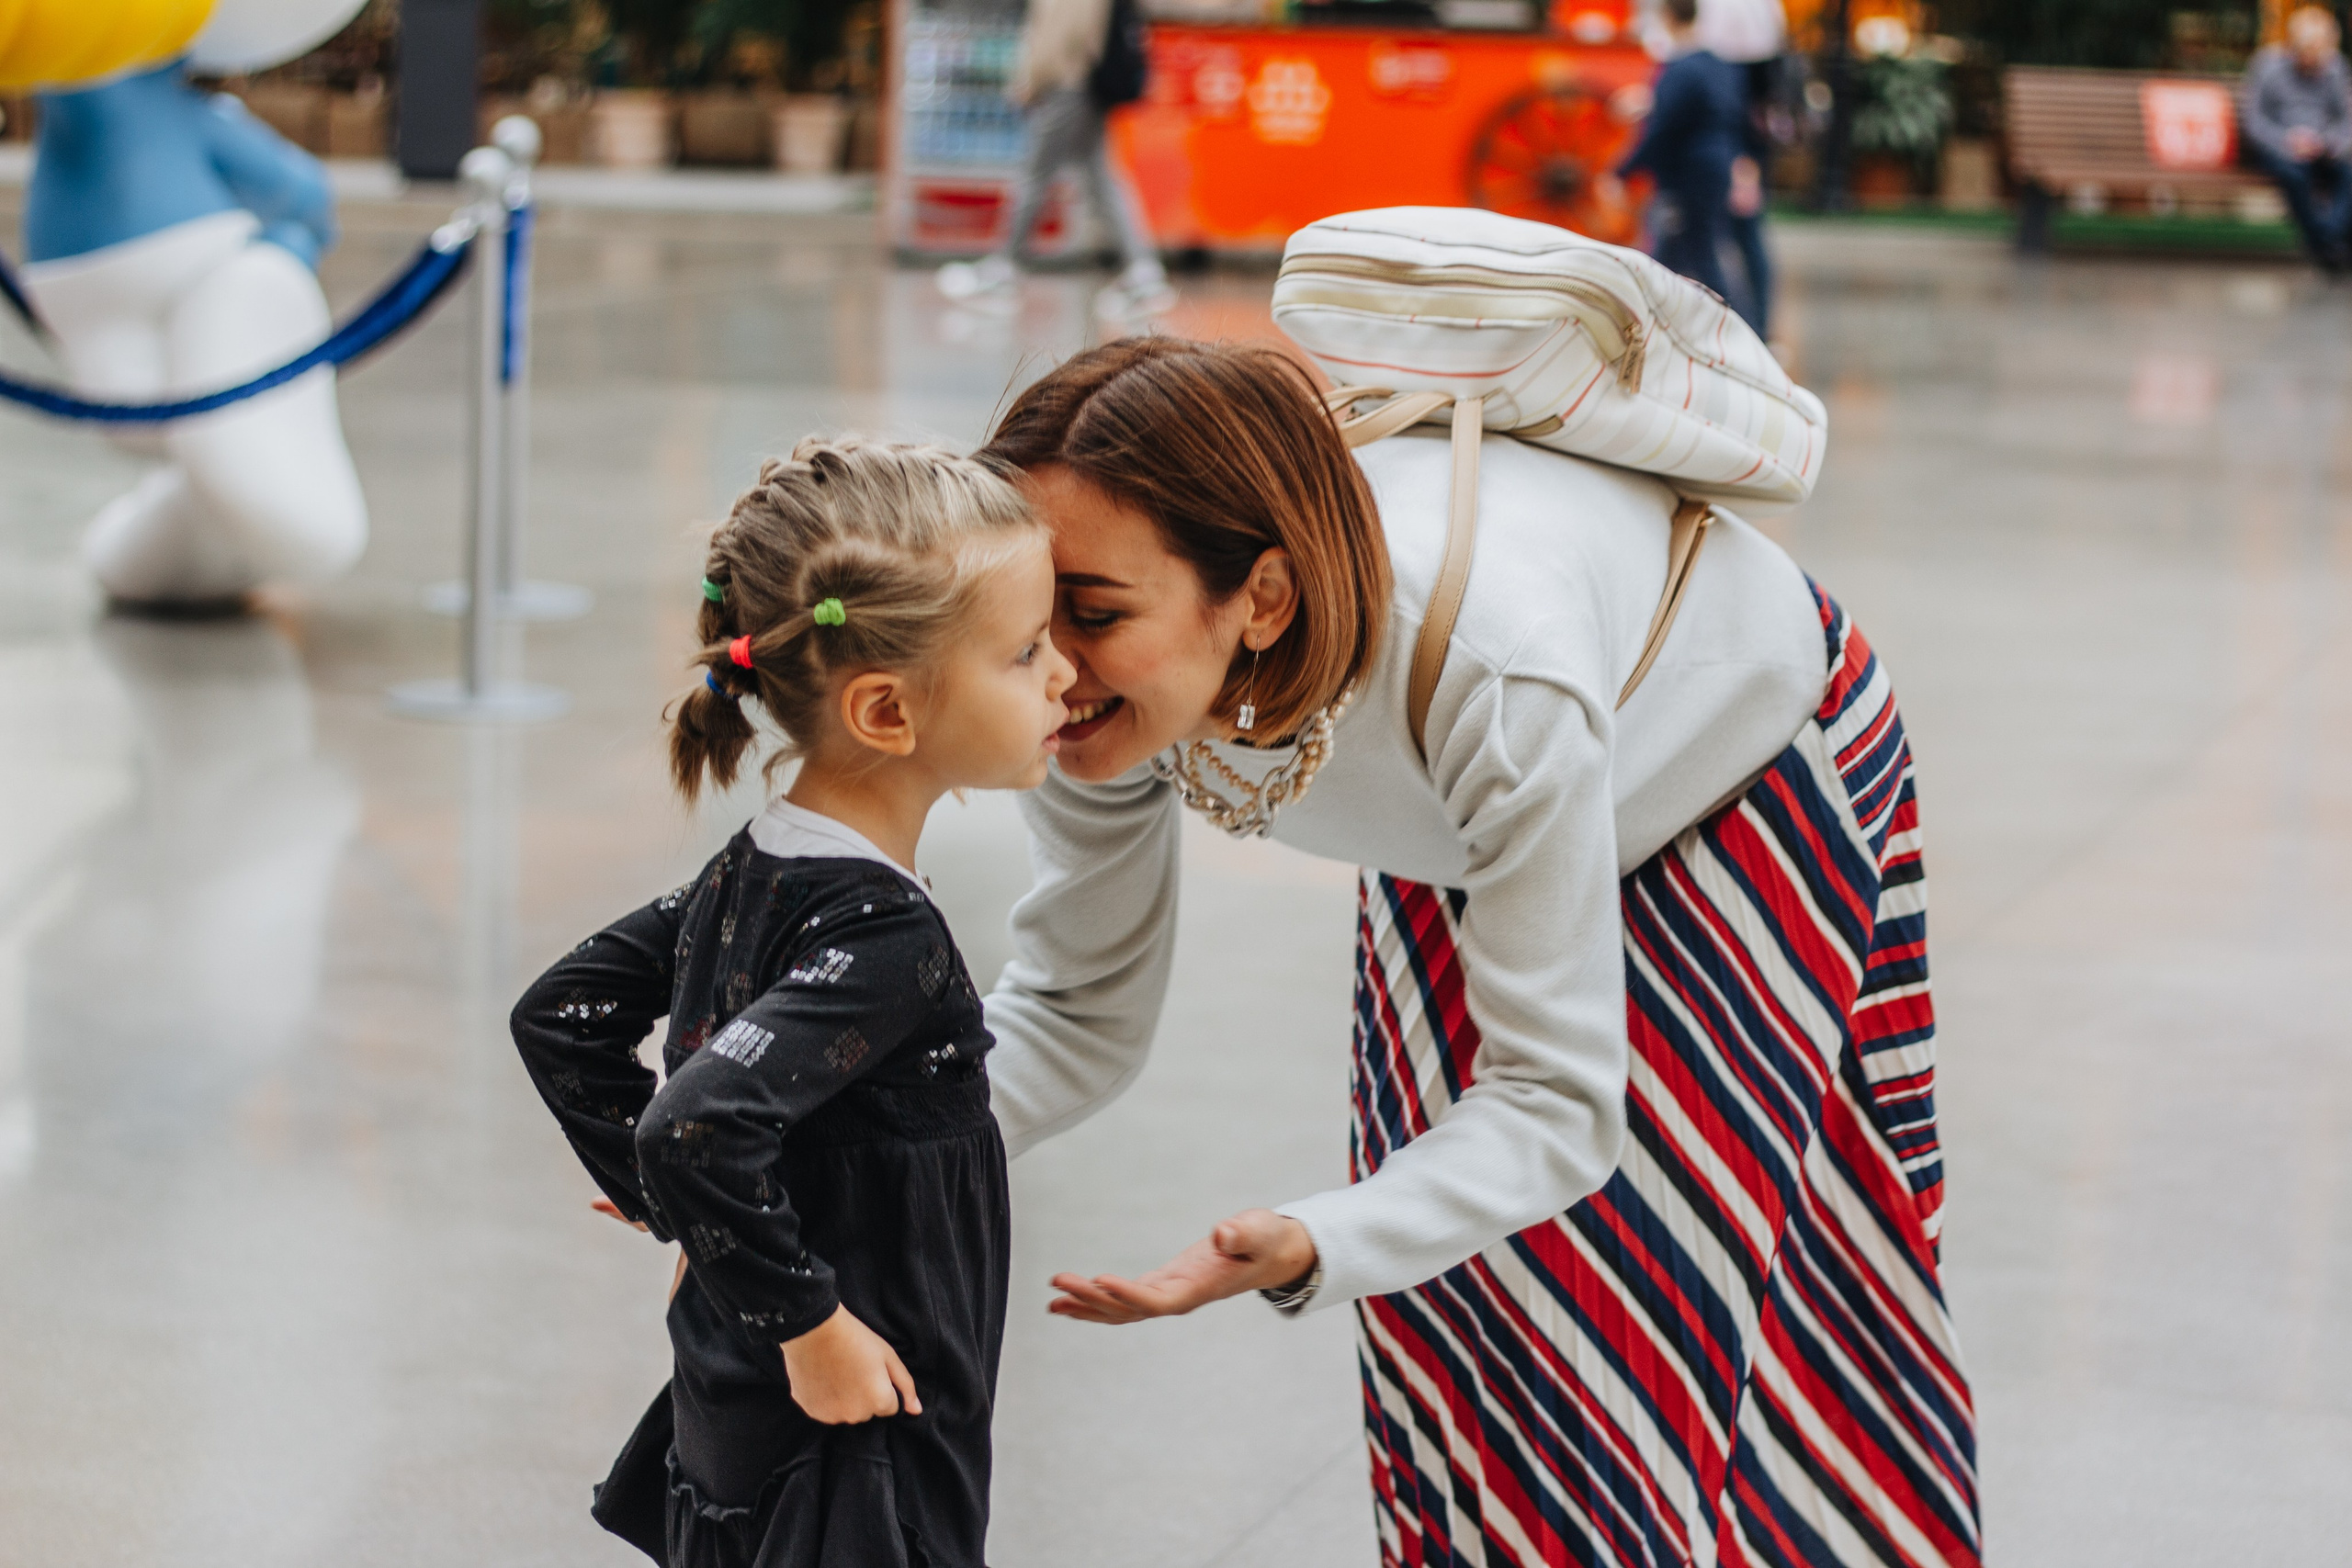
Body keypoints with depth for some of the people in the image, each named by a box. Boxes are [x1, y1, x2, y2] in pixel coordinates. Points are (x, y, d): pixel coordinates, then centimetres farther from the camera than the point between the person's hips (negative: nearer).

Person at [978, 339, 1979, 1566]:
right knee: (1441, 1299, 8)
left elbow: (1556, 1102, -41)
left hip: (1748, 777, -4)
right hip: (1463, 838, 5)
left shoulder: (1494, 674, -47)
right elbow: (1076, 1014, -18)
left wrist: (1308, 1249, -57)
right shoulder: (1111, 686, -31)